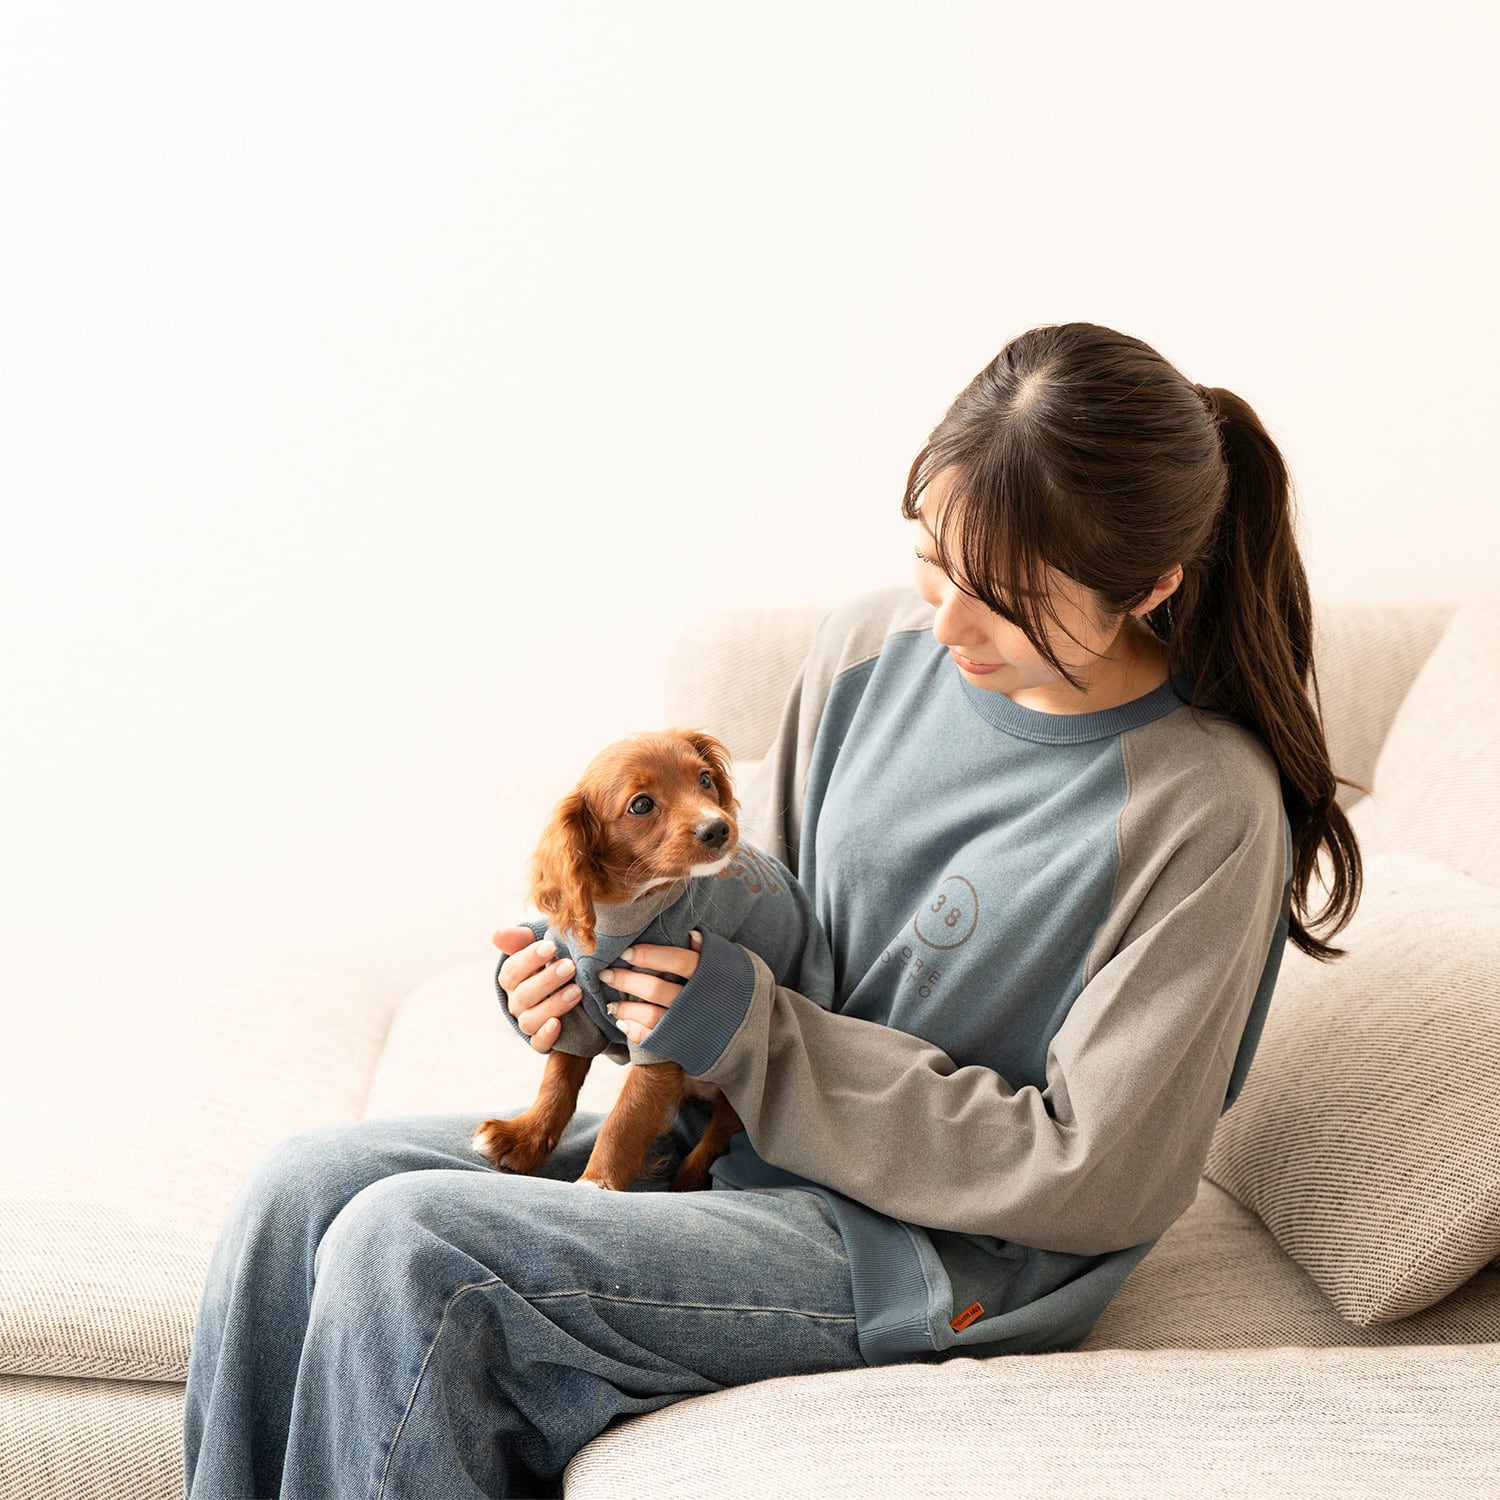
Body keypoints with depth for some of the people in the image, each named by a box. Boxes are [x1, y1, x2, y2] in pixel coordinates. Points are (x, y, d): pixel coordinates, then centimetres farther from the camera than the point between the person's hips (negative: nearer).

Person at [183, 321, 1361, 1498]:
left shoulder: (1207, 814, -19)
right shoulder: (874, 647, 0)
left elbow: (1090, 1180, -16)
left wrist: (757, 1040, -19)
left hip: (937, 1258, -7)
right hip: (743, 1132, 7)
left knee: (403, 1255, -21)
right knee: (305, 1189, -7)